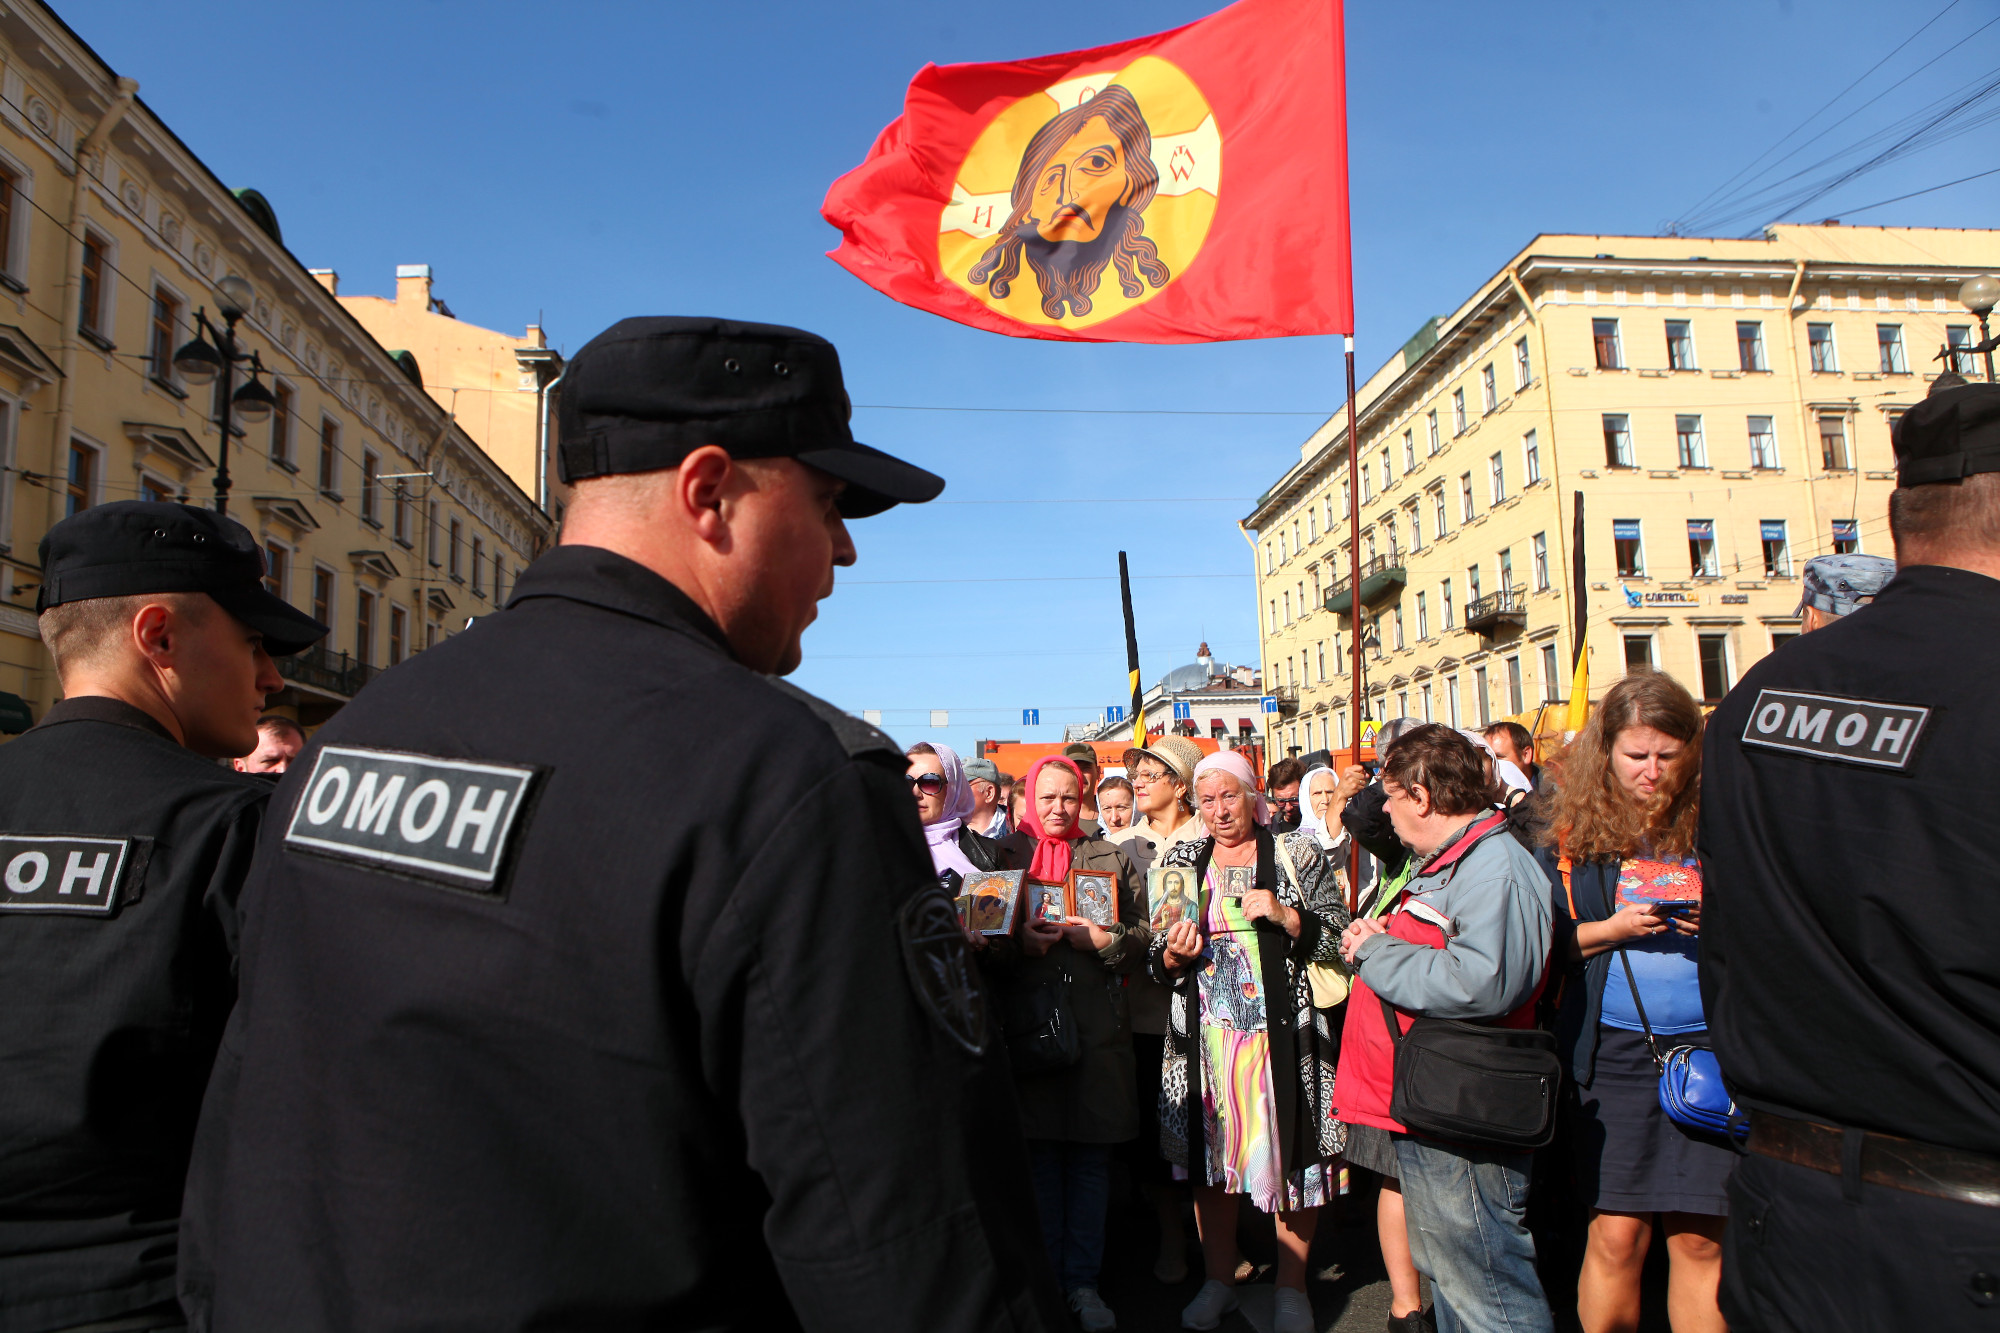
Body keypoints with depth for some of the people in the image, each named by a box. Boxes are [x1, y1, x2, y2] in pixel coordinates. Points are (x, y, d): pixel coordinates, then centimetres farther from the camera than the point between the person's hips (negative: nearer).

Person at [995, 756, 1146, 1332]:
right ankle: (1044, 1278, 18)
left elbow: (1142, 934, 8)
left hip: (1097, 1024, 1)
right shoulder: (1003, 854, 9)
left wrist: (1101, 939, -11)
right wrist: (1016, 941, -13)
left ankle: (1082, 1280, 17)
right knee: (1039, 1153, 5)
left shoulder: (1110, 858, 11)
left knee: (1091, 1155, 5)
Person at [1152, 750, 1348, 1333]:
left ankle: (1292, 1285, 19)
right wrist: (1172, 956, -8)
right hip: (1206, 1035, 3)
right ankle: (1219, 1278, 24)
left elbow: (1337, 936, 0)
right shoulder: (1181, 862, 11)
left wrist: (1285, 916, -15)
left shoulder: (1298, 855, 3)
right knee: (1209, 1153, 7)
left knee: (1291, 1152, 1)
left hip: (1281, 1033, -2)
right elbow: (1158, 957, 14)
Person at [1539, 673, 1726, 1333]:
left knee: (1699, 1239, 6)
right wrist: (1614, 928, -12)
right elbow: (1542, 942, 2)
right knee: (1617, 1235, 3)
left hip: (1708, 1043, 1)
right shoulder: (1575, 832, 2)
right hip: (1613, 1049, 0)